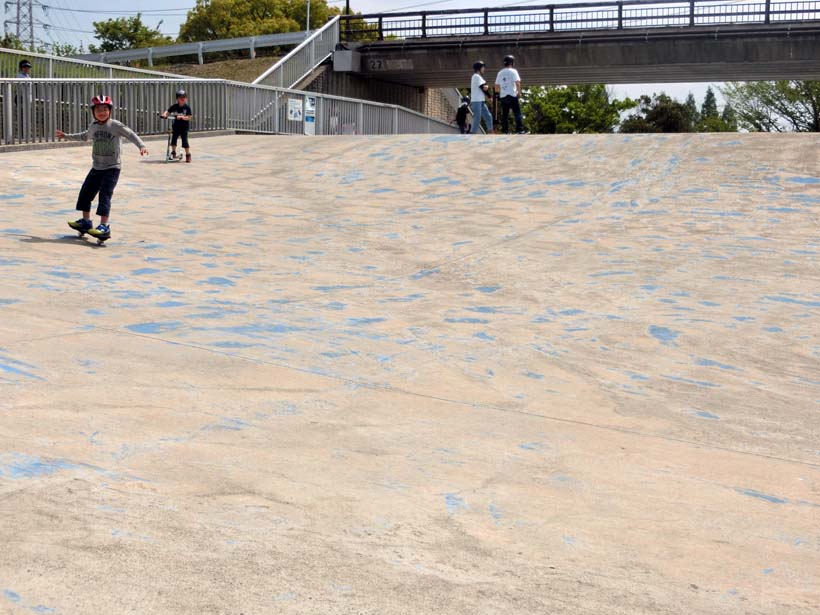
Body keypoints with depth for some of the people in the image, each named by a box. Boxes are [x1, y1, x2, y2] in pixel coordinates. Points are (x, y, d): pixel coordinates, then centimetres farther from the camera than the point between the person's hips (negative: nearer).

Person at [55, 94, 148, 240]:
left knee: (105, 195, -16)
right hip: (97, 168, 7)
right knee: (85, 193, 9)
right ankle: (86, 221, 25)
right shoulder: (93, 126, 8)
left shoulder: (115, 125, -11)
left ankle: (104, 226, -17)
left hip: (112, 168, -7)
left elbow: (131, 135, -16)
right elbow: (84, 136, 29)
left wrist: (141, 146, -32)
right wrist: (66, 136, 36)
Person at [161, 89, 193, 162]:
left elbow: (189, 117, -14)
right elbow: (168, 112, -1)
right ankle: (173, 153, 24)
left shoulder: (187, 108, -9)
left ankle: (188, 155, 7)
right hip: (176, 126, 3)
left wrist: (182, 117, -29)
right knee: (173, 139, 3)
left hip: (184, 127, -3)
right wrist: (165, 114, -23)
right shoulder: (174, 106, -1)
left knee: (185, 141, -6)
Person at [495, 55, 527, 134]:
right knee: (517, 113, -5)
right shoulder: (513, 71, -4)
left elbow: (496, 87, 15)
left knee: (504, 114, 8)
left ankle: (505, 131, 6)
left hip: (503, 96, 6)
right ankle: (520, 130, -12)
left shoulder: (500, 73, 13)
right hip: (512, 95, -5)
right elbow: (517, 83, -15)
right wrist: (519, 92, -4)